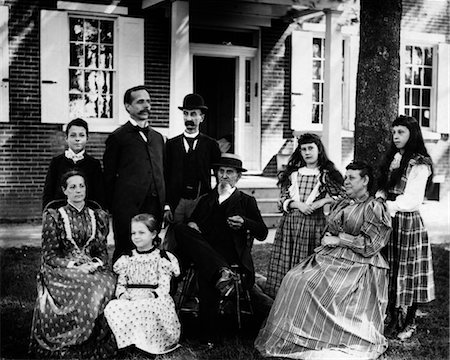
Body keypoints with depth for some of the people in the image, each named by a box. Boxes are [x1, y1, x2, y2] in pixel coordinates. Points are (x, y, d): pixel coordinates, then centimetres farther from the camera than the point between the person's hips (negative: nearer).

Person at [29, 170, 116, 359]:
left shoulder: (98, 216, 14)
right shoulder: (53, 216, 3)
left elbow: (102, 251, 15)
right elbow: (49, 255, -1)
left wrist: (96, 264, -9)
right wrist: (75, 267, -15)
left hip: (93, 268, 3)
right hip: (60, 271, -3)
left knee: (109, 283, -31)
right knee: (87, 290, -34)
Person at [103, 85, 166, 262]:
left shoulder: (158, 137, 19)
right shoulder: (118, 137, 1)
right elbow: (109, 177, 2)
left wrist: (164, 204, 14)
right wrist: (112, 208, -2)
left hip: (155, 207, 5)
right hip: (129, 207, -5)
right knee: (125, 253, -3)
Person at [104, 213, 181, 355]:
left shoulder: (161, 258, 4)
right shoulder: (128, 259, 17)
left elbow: (164, 286, -4)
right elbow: (121, 282, 14)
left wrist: (152, 294, -22)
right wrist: (122, 293, -9)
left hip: (153, 301, -3)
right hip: (130, 300, 3)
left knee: (145, 309, -39)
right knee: (112, 307, -29)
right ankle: (129, 340, -19)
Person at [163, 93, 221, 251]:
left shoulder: (210, 144, 7)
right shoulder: (171, 144, 8)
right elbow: (165, 176, 6)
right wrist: (166, 205, -1)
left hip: (202, 202, -1)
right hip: (176, 202, 1)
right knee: (170, 246, -3)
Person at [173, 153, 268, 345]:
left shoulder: (246, 201, 17)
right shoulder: (206, 200, 28)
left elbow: (262, 233, 8)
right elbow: (193, 221, 22)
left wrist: (244, 222, -11)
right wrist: (191, 225, -2)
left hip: (230, 253, -4)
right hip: (204, 250, 4)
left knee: (205, 271, -36)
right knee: (180, 229, -26)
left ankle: (208, 336, -33)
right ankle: (220, 272, -39)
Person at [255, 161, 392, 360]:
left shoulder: (374, 207, -3)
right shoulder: (341, 204, 19)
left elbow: (370, 244, -11)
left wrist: (339, 239, -10)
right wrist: (327, 239, 2)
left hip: (357, 264, -7)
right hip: (329, 257, 7)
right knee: (294, 280, -14)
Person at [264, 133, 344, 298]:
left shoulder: (327, 174, 5)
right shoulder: (292, 174, 12)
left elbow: (341, 196, 0)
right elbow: (283, 200, 9)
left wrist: (322, 201, -12)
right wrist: (298, 205, -8)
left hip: (315, 223, -2)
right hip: (290, 223, 2)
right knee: (286, 262, -1)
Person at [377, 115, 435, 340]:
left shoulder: (419, 165, -9)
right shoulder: (391, 159, 13)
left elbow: (412, 199, -16)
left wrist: (388, 206, -27)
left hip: (408, 222, -6)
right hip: (388, 221, 6)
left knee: (409, 273, 2)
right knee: (390, 272, 10)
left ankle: (409, 322, 14)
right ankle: (394, 319, 21)